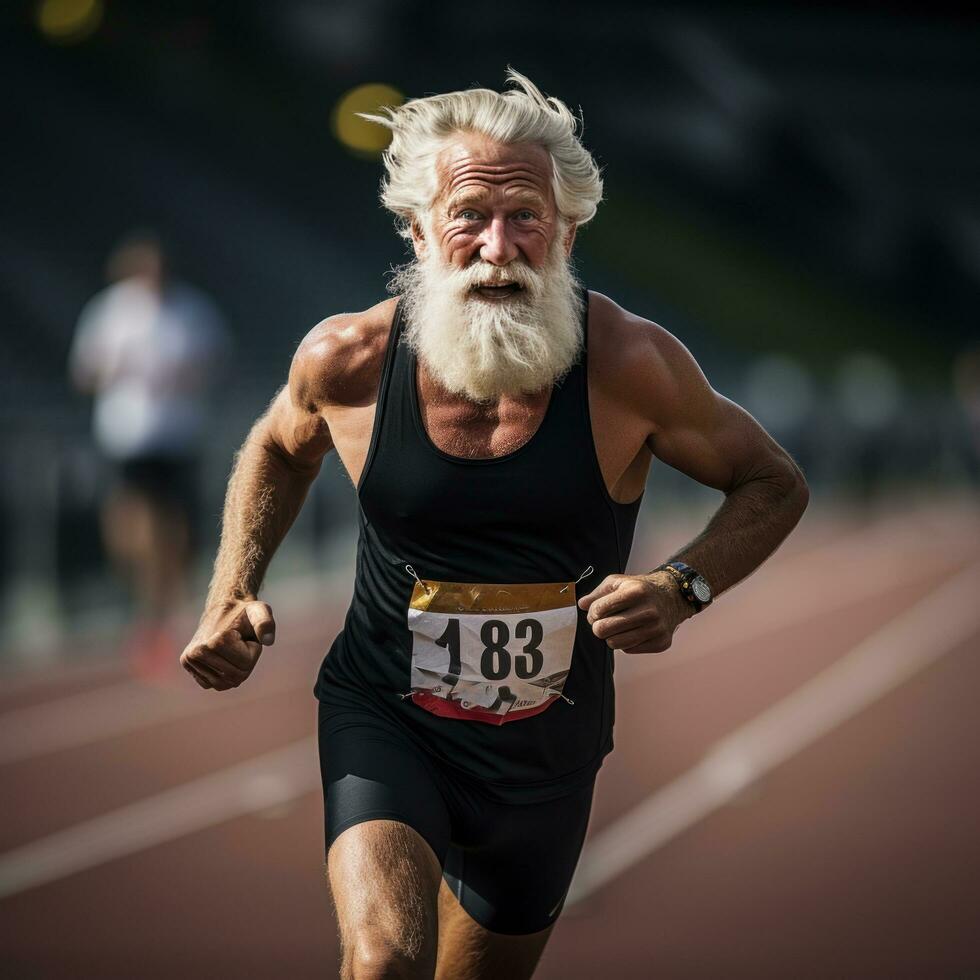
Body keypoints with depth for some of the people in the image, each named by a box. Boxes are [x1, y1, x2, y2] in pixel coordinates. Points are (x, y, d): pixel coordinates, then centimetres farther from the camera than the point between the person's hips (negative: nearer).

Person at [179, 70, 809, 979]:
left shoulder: (627, 365, -19)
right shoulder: (350, 359, -15)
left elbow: (773, 484, -3)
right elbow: (280, 449, 10)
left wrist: (681, 590, -22)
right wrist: (231, 600, -3)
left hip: (548, 747, 2)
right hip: (384, 717, -1)